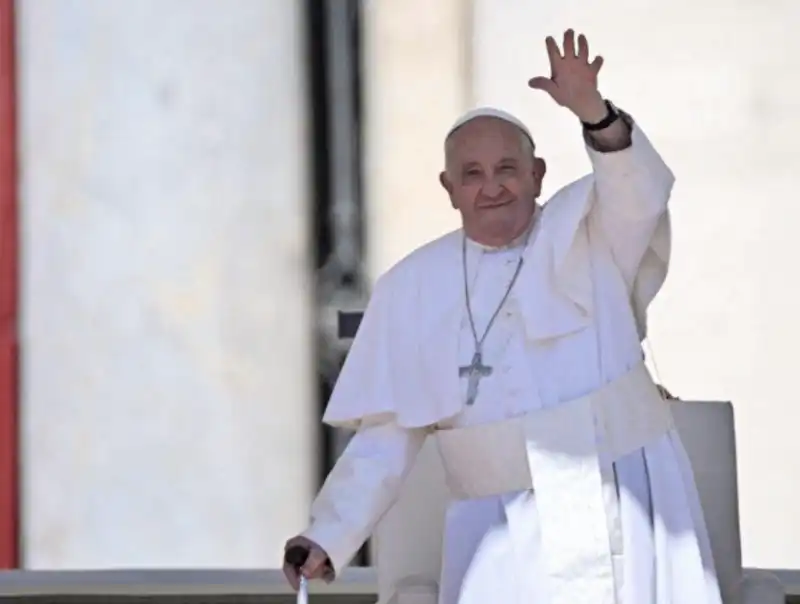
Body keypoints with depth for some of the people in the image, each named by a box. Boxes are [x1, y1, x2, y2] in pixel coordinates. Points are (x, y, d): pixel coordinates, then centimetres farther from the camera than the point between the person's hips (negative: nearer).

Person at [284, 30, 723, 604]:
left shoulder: (590, 234, 2)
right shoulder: (412, 290, 6)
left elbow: (639, 190, -21)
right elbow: (385, 439, 7)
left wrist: (594, 114, -41)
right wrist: (328, 538, -5)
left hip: (626, 511, -1)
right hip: (504, 539, 1)